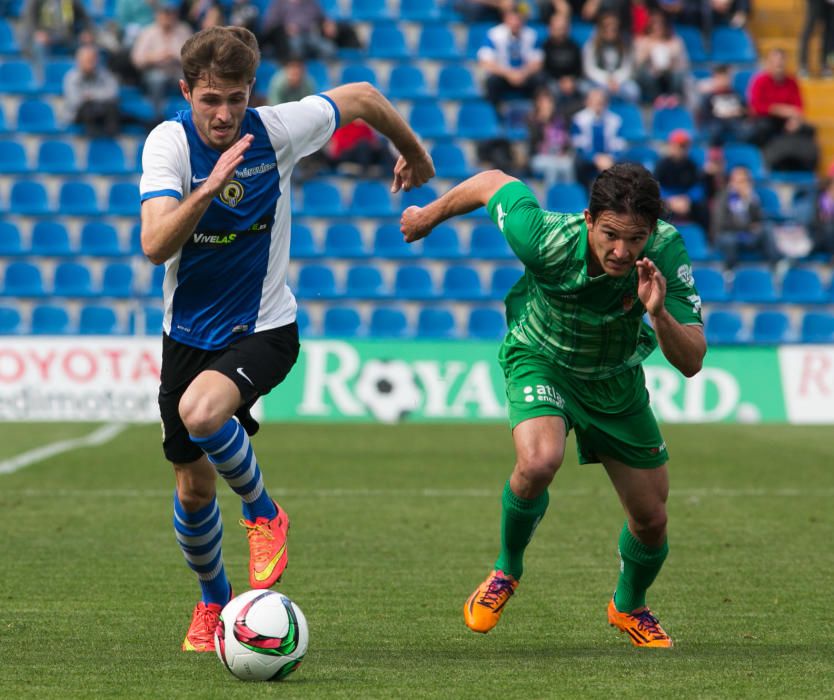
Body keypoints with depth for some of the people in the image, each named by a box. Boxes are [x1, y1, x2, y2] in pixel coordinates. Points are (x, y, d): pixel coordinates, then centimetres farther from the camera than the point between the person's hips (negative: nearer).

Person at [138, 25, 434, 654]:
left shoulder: (277, 130, -15)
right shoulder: (169, 143, -17)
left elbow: (362, 98, 4)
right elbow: (156, 245, -31)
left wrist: (415, 153, 20)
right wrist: (207, 190, -46)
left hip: (263, 328, -2)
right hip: (189, 332, 2)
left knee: (200, 412, -32)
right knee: (194, 484, 9)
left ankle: (264, 513, -4)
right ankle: (213, 601, 37)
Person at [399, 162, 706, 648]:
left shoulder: (665, 252, -32)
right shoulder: (546, 241, -36)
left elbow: (691, 363, -31)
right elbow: (494, 182, -15)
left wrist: (659, 314, -51)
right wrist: (430, 216, 2)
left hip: (617, 378, 3)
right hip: (541, 359, -2)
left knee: (651, 519, 5)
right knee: (539, 462, -32)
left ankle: (629, 606, 39)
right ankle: (507, 570, -2)